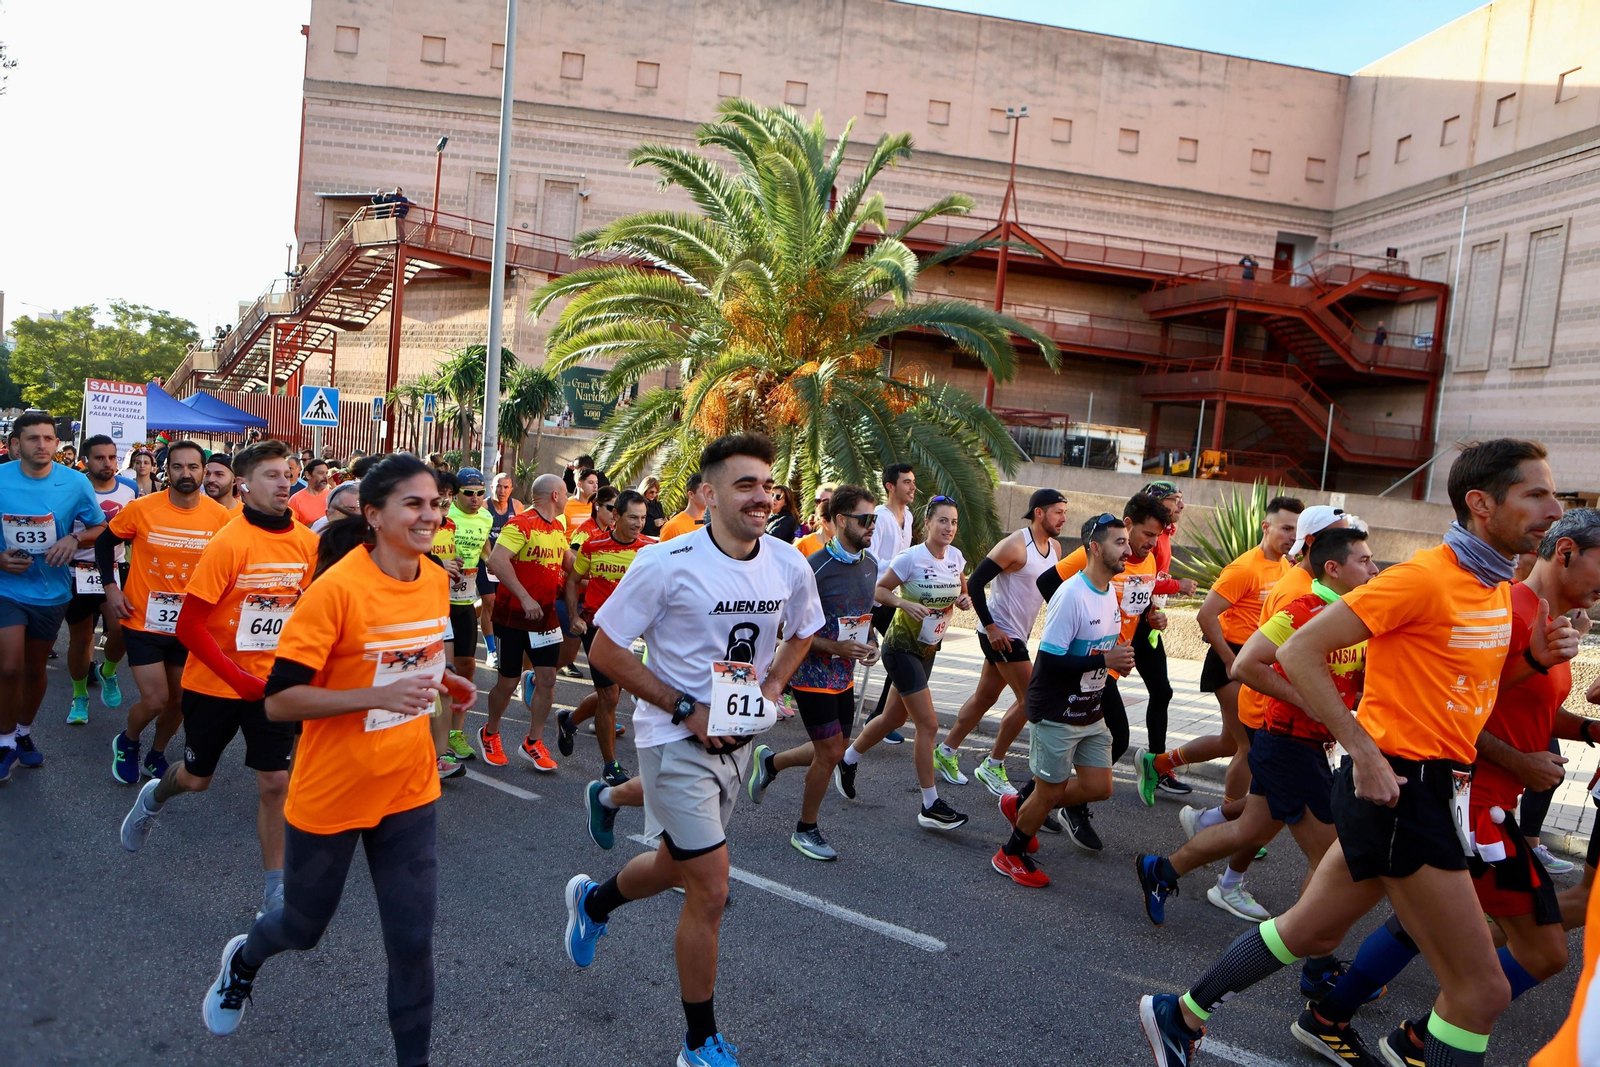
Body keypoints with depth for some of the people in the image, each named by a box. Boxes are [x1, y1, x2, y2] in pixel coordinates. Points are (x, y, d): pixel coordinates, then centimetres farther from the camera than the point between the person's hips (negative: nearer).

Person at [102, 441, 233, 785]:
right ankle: (127, 743, 26)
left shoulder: (220, 517, -9)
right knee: (155, 700, -7)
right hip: (144, 621, -2)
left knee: (178, 700, 13)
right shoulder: (142, 509, -12)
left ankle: (157, 755, 40)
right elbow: (104, 542, 5)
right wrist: (110, 587, -4)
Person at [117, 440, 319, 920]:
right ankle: (154, 796, 53)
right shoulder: (230, 543, -19)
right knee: (197, 778, 17)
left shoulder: (308, 543, -7)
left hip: (272, 683, 2)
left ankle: (275, 886, 14)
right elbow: (190, 624, -17)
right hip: (215, 683, -2)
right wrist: (239, 678, -19)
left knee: (275, 782, 0)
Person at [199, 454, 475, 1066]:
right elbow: (279, 701, -22)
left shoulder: (436, 581, -3)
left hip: (409, 787, 4)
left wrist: (439, 680, -3)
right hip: (331, 791, -4)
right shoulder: (337, 588, -22)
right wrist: (379, 696, -32)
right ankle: (243, 960, 55)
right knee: (304, 927, 20)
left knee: (412, 939, 3)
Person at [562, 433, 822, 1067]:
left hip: (738, 737, 6)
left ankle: (592, 901, 56)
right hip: (677, 740, -6)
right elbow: (605, 651, -14)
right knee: (711, 891, -5)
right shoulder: (666, 564, -20)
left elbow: (801, 633, 15)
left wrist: (771, 687, -4)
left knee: (678, 867, 23)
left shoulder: (790, 567, -5)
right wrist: (688, 710, -18)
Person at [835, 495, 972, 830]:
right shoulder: (911, 557, -18)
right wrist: (905, 603, -29)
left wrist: (964, 600, -7)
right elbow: (879, 590, -12)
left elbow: (962, 589, 15)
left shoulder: (955, 557, 0)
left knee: (895, 716, 18)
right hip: (901, 647, -7)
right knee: (928, 724, -10)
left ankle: (847, 761, 40)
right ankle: (931, 807, 0)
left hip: (928, 648, 8)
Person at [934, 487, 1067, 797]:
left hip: (1019, 634, 8)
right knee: (1030, 700, -7)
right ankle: (992, 766, 5)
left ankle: (945, 752, 26)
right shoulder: (1015, 545, -18)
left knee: (986, 696, 14)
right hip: (1001, 633, -8)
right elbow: (975, 583, -18)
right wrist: (990, 627, -19)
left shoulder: (1055, 547, 8)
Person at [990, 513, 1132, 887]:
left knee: (1099, 787, 9)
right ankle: (1010, 855, 27)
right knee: (1050, 791, 4)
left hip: (1090, 713, 8)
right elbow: (1049, 661, -25)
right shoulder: (1071, 595, -23)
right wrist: (1105, 660, -25)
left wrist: (1117, 659, -4)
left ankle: (1022, 806, 30)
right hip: (1057, 714, -8)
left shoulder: (1110, 592, 5)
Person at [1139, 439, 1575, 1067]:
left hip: (1432, 788, 9)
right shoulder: (1425, 577, -18)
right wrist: (1364, 750, -22)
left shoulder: (1499, 587, 12)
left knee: (1312, 931, 19)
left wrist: (1534, 659, 4)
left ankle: (1179, 1015, 34)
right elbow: (1300, 652, -20)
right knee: (1482, 989, -2)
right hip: (1398, 787, -9)